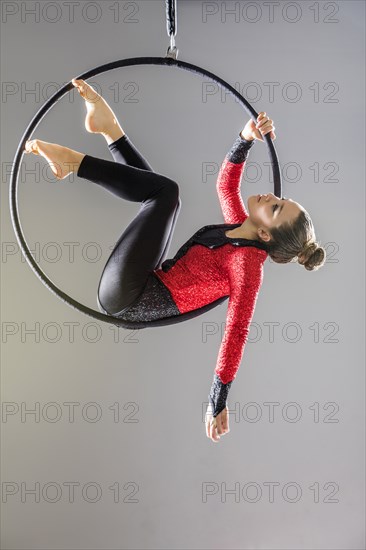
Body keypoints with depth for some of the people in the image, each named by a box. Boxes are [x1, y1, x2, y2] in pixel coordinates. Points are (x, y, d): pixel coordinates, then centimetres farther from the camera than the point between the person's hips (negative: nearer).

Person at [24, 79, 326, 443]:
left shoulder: (248, 263, -20)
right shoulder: (242, 228, 4)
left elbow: (235, 334, -23)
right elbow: (226, 183, 16)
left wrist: (217, 406, -24)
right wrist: (247, 138, 0)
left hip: (128, 299, -9)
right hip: (146, 284, 9)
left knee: (165, 190, -16)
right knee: (162, 195, 20)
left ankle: (76, 162, -9)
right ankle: (110, 128, 11)